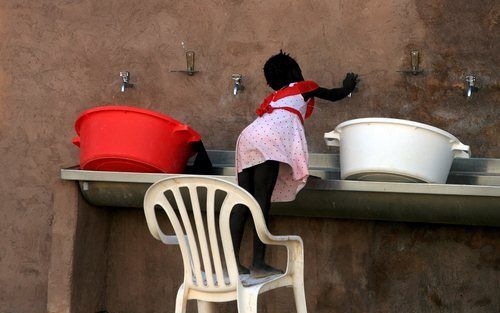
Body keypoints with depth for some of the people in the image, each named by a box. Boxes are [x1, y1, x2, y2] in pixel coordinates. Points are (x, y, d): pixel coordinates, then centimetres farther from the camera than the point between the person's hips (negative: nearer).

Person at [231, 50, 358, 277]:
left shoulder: (273, 97, 39)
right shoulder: (303, 88, 25)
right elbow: (335, 95, 40)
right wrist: (348, 86, 62)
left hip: (247, 136, 6)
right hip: (269, 138, -6)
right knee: (262, 198, -14)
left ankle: (233, 260, -7)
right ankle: (258, 263, -19)